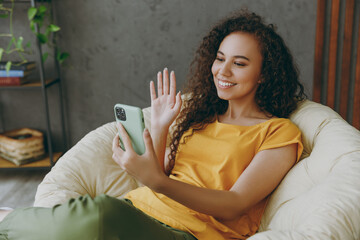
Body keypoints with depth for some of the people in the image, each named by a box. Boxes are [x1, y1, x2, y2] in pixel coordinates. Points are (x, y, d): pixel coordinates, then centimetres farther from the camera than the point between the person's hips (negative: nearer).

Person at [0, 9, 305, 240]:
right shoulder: (197, 111, 20)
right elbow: (160, 174, 16)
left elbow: (233, 207, -11)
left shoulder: (280, 133, 2)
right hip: (139, 208, 5)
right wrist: (159, 129, -2)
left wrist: (158, 182, -26)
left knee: (98, 214, -33)